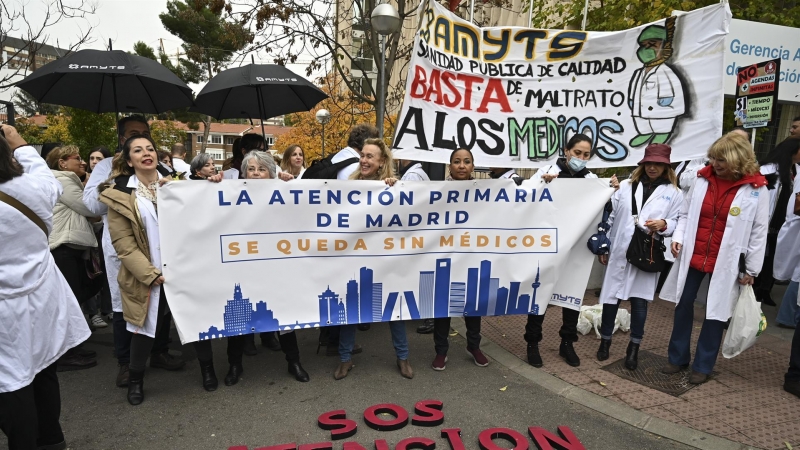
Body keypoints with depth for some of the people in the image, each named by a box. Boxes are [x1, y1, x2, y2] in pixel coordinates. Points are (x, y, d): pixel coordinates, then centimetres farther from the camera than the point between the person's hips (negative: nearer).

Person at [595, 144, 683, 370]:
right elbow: (611, 217, 7)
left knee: (639, 300, 4)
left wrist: (663, 224, -20)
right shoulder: (626, 186, 7)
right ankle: (605, 340, 24)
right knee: (611, 296, 7)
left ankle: (634, 347, 20)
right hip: (619, 251, 1)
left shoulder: (674, 193, 4)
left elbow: (677, 223, 3)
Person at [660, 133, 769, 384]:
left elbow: (759, 231, -5)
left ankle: (703, 366, 24)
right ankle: (678, 357, 26)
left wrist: (752, 269, -4)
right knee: (684, 305, 10)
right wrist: (678, 237, -9)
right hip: (693, 257, 3)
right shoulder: (702, 179, 0)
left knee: (716, 313, 8)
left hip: (725, 262, -3)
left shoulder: (756, 189, -8)